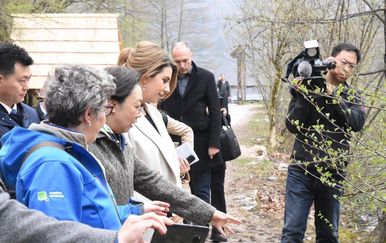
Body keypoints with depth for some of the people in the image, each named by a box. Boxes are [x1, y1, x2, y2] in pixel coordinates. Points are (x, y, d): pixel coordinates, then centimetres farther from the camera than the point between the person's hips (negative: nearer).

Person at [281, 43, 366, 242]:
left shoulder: (352, 97, 8)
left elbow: (357, 123, -13)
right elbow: (292, 126, -6)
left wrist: (333, 95, -19)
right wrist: (304, 95, -16)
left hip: (333, 174, 2)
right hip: (301, 170, -2)